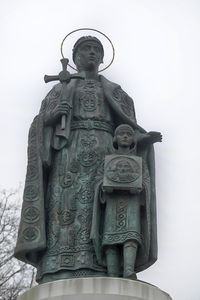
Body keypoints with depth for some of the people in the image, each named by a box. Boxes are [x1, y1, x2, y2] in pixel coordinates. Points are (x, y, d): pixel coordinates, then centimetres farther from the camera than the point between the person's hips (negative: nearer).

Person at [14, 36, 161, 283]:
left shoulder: (116, 92, 28)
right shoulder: (60, 90, 26)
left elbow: (129, 130, 17)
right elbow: (41, 127, 15)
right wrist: (53, 115, -7)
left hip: (103, 156, 0)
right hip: (69, 153, 0)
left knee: (100, 216, -19)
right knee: (65, 208, -21)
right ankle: (59, 276, -31)